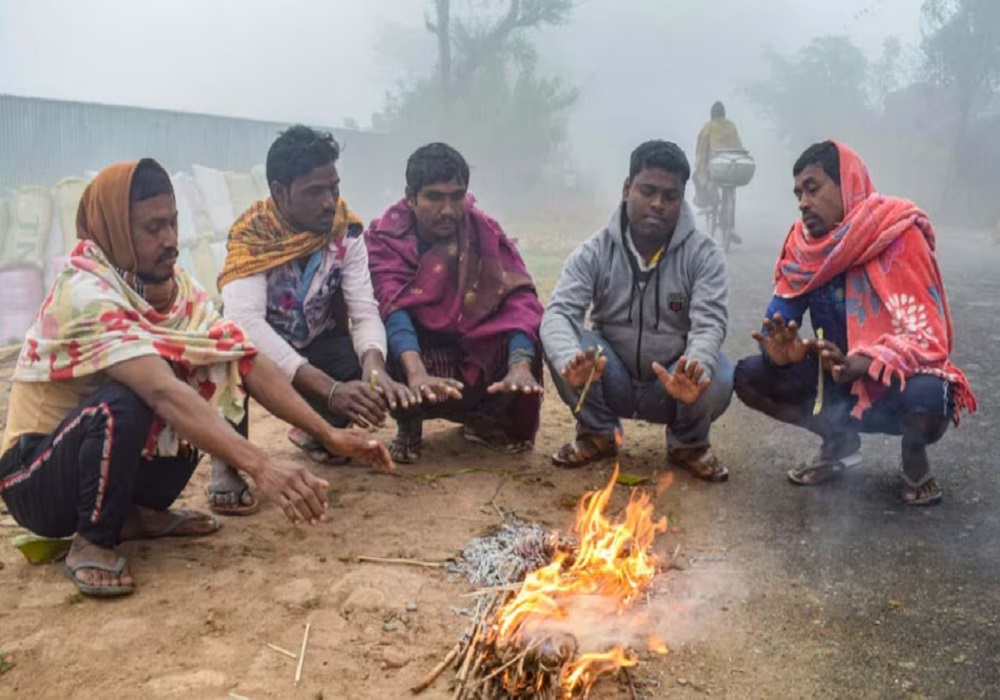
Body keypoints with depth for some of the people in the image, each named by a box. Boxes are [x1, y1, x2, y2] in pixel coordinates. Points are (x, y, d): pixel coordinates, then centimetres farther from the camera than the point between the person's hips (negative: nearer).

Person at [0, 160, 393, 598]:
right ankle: (92, 542, -12)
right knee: (124, 401, -35)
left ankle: (140, 511, 6)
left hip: (115, 452, 7)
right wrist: (261, 467, -49)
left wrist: (329, 435, -18)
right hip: (36, 477, -7)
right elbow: (163, 392, -40)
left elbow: (246, 361, -10)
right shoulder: (85, 293, -27)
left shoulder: (174, 283, -5)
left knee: (217, 381, -9)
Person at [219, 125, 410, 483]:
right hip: (257, 350, -3)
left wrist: (374, 366, -45)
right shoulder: (251, 236, -27)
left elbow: (365, 311, -21)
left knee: (376, 386, -24)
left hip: (317, 345, 4)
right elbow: (245, 323, -42)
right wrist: (331, 389, -53)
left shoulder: (345, 229, -16)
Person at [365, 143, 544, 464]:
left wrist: (520, 366, -40)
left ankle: (486, 418, 4)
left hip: (474, 364, 2)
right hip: (413, 356, -2)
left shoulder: (485, 232, -9)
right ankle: (409, 423, -3)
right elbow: (391, 308, -31)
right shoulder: (384, 237, -15)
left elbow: (519, 297, -21)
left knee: (533, 330, -25)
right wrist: (417, 373, -50)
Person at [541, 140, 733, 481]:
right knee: (561, 345, -26)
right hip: (612, 384, 1)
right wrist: (572, 362, -47)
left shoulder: (704, 254, -12)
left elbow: (709, 324, -24)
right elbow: (559, 313, -24)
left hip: (673, 385, -1)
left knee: (717, 379, -33)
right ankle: (598, 434, 1)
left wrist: (695, 370, -48)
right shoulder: (594, 252, -11)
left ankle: (688, 443, 3)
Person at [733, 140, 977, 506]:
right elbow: (779, 317, -5)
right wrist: (780, 350, -31)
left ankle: (914, 453, 0)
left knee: (926, 399, -38)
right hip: (839, 380, 5)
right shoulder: (803, 242, -5)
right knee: (749, 377, -13)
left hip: (899, 382, -5)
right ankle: (839, 441, 10)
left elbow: (927, 339, -27)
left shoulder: (900, 237, -21)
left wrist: (857, 365, -44)